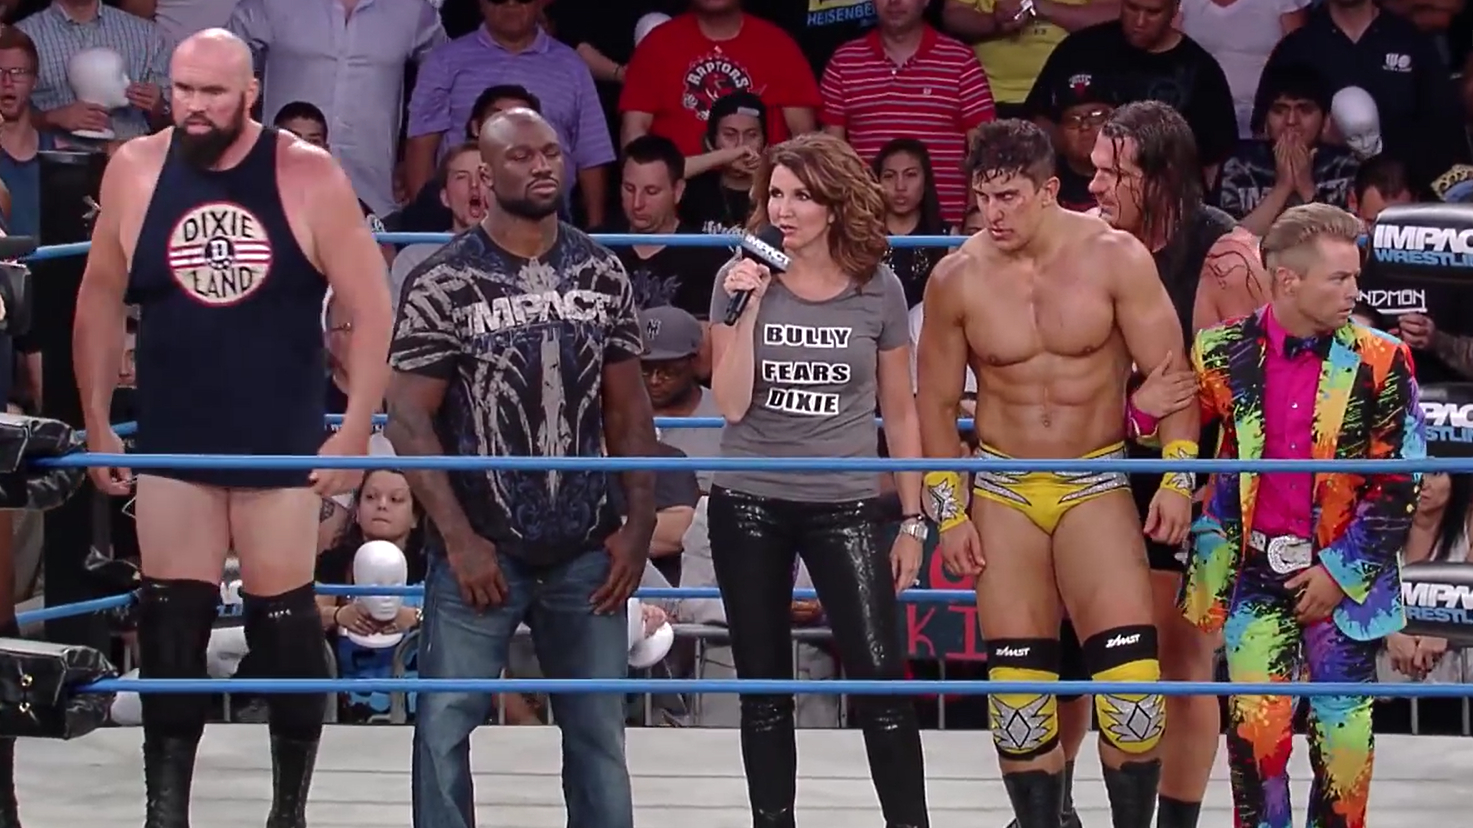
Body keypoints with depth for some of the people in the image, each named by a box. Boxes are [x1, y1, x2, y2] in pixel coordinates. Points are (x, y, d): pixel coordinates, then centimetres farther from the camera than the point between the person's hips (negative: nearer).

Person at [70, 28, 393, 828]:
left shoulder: (308, 176, -8)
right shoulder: (135, 170, -1)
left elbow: (371, 309, -5)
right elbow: (100, 298, 9)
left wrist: (355, 431, -11)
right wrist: (96, 422, 6)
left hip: (283, 445, -2)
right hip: (171, 444, 2)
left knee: (284, 621, 3)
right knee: (169, 624, 2)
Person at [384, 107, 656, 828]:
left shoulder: (602, 273, 5)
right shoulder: (443, 282, -7)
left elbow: (629, 410, 9)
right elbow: (408, 419, -8)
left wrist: (638, 526, 2)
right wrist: (458, 538, -14)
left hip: (587, 552, 3)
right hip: (481, 551, -3)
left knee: (599, 732, 8)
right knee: (445, 729, -3)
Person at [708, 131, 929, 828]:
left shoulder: (878, 290, -1)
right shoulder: (742, 280, -2)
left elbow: (899, 412, 6)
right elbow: (731, 404, -8)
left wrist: (912, 522, 6)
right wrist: (747, 309, -17)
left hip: (845, 507, -1)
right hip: (748, 505, 1)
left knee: (881, 682, -10)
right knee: (764, 690, 7)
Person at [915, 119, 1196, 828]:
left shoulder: (1114, 259, -9)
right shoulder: (956, 279, -4)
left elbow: (1169, 372, -4)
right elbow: (936, 403, 6)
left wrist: (1178, 478, -12)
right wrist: (950, 515, 2)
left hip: (1097, 482, -2)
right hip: (1002, 489, 2)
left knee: (1130, 675, -14)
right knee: (1017, 683, 2)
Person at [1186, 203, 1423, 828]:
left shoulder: (1379, 362, -4)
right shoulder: (1225, 354, -1)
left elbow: (1399, 484, -3)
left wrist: (1340, 572, -7)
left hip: (1343, 578, 0)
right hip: (1255, 571, 0)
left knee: (1343, 737, 0)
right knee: (1257, 729, -8)